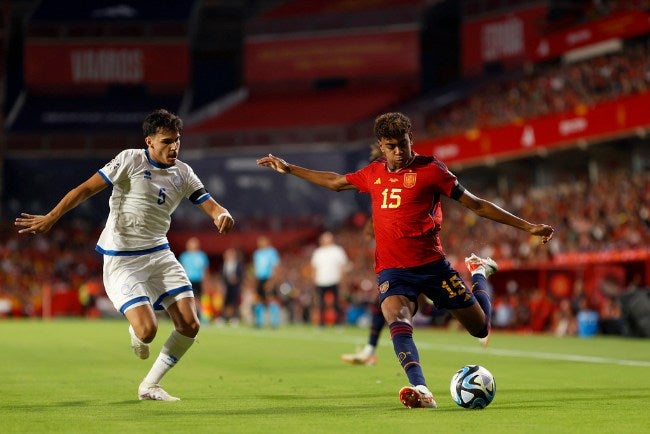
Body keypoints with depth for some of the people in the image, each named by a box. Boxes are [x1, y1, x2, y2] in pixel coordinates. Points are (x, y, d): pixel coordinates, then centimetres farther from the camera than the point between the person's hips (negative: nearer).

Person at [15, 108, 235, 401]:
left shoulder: (183, 173, 5)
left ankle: (150, 386, 13)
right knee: (147, 330, -20)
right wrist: (50, 218, -12)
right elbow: (86, 188, -8)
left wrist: (222, 215, -25)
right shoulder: (130, 160, -9)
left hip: (159, 254, 5)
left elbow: (209, 204, 0)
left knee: (190, 326, -7)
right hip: (121, 259, -5)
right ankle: (135, 332, 22)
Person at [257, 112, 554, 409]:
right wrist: (288, 169, 34)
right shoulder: (373, 174, 11)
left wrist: (527, 226, -2)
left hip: (431, 264, -2)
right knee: (397, 319, -31)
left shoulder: (430, 170, -2)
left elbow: (476, 205, 1)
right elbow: (334, 182, 30)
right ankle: (421, 392, -46)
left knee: (480, 329, 5)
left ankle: (479, 273, 37)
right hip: (392, 269, 2)